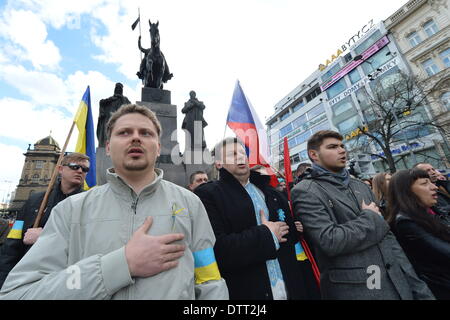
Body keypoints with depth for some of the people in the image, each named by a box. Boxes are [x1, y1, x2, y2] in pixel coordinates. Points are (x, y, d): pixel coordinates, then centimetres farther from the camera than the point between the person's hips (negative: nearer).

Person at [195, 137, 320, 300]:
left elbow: (292, 237, 10)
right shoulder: (207, 195, -13)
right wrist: (267, 235, -17)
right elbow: (216, 250, -25)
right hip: (244, 292, -5)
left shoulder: (271, 193, 8)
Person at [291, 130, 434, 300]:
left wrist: (419, 288, 7)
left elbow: (386, 235, 10)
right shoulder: (306, 191, -15)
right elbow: (330, 241, -24)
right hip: (352, 290, -6)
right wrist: (369, 217, -11)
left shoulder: (361, 186, 9)